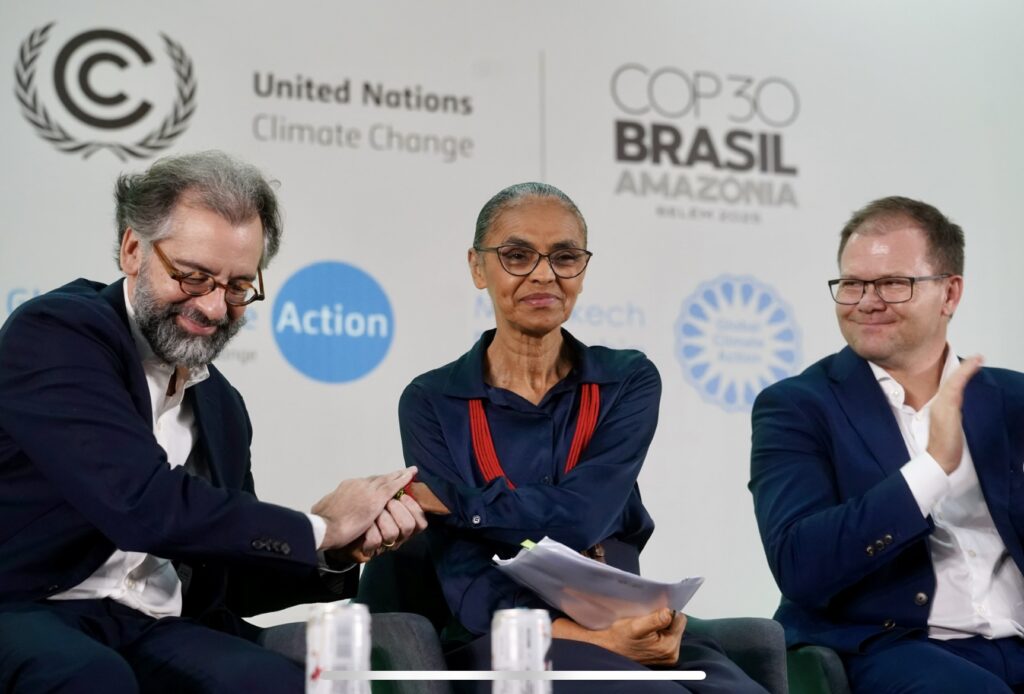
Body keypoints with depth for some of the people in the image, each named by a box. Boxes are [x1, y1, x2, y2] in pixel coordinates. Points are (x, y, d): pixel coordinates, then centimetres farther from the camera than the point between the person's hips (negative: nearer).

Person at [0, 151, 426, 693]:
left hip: (158, 634, 5)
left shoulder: (221, 405, 16)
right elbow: (141, 504, -21)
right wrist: (317, 529, -9)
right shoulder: (54, 333, -8)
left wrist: (340, 552, 1)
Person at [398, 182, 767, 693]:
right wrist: (590, 638, -22)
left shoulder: (629, 381, 7)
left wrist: (447, 498, -8)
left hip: (627, 628, 3)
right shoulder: (431, 401, 3)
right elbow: (464, 578, -8)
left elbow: (578, 516, -10)